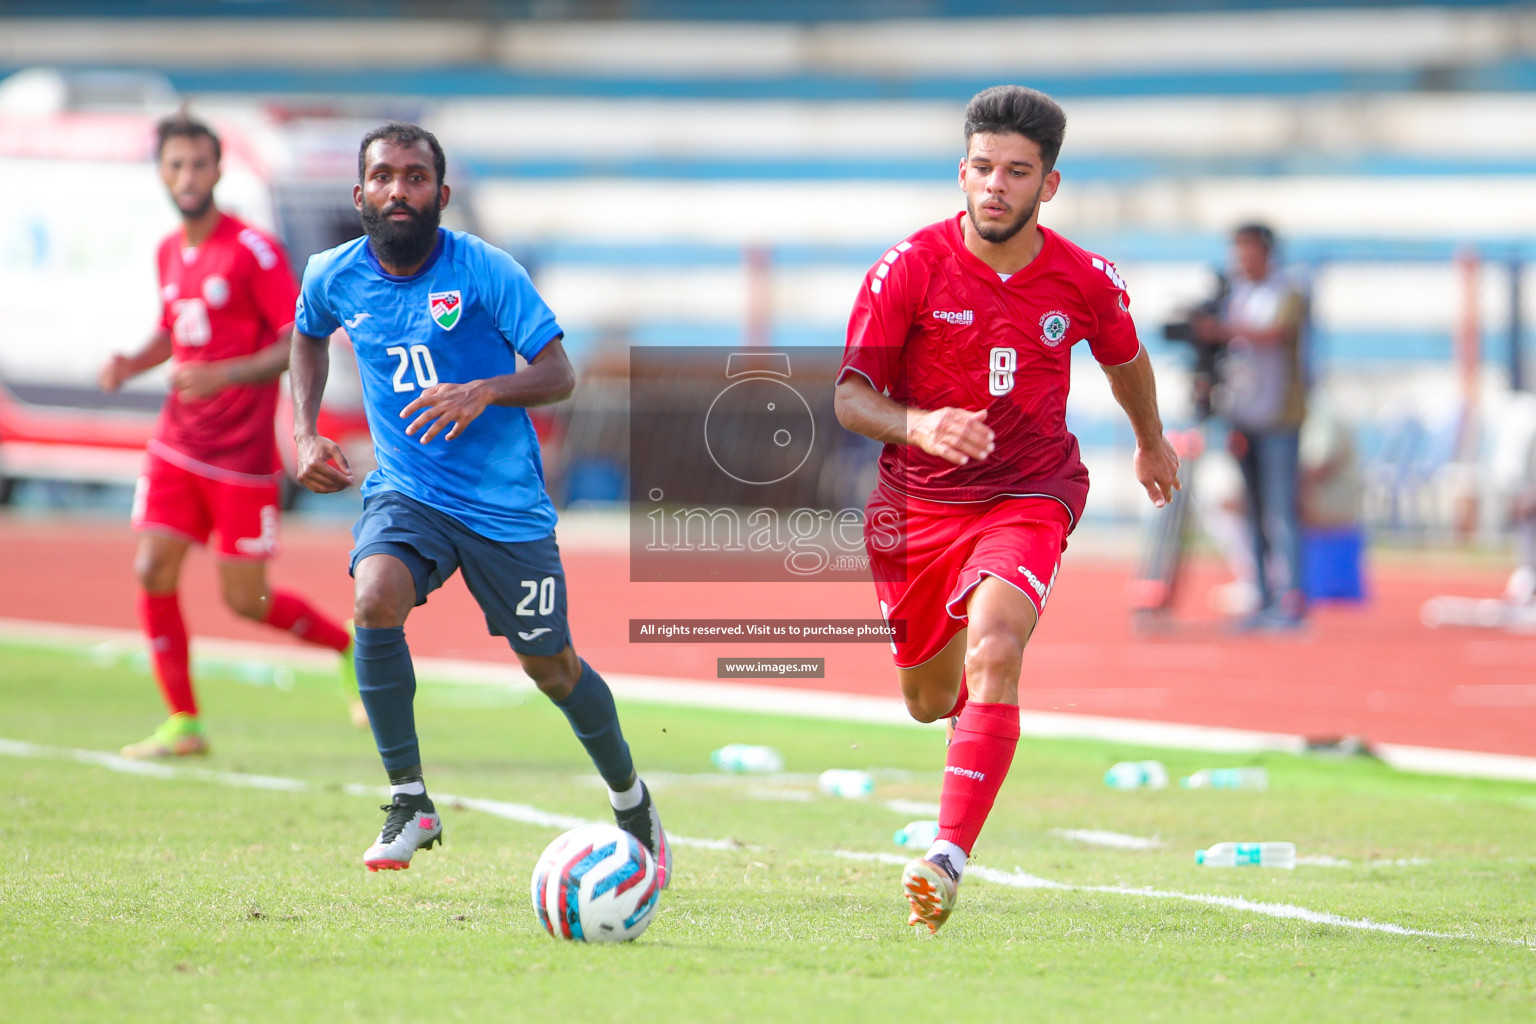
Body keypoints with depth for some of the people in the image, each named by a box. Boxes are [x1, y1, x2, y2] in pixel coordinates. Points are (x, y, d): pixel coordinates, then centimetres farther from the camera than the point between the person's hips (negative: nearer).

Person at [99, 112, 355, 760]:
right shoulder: (170, 253, 9)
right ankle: (183, 724, 3)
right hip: (177, 445, 6)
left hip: (242, 456, -6)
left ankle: (351, 645, 25)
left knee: (244, 601, -1)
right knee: (152, 572, -7)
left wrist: (222, 376, -26)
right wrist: (131, 365, 4)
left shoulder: (253, 251, -12)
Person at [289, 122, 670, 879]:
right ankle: (409, 801, -15)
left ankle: (631, 801, 34)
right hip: (405, 491, 2)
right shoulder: (335, 278, -2)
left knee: (550, 666, 6)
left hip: (504, 500, -2)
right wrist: (305, 432, 9)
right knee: (375, 599, -28)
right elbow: (309, 335, 22)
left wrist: (484, 392, -30)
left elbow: (558, 374, -12)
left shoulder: (484, 271, -13)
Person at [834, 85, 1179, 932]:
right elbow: (848, 397, -14)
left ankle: (948, 856, -32)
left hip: (1028, 496, -1)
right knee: (929, 700, 13)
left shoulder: (1086, 282, -7)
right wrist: (917, 426, -35)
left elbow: (1125, 360, 16)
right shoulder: (911, 268, -12)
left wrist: (1151, 442, 34)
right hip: (917, 502, 1)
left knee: (994, 655, -28)